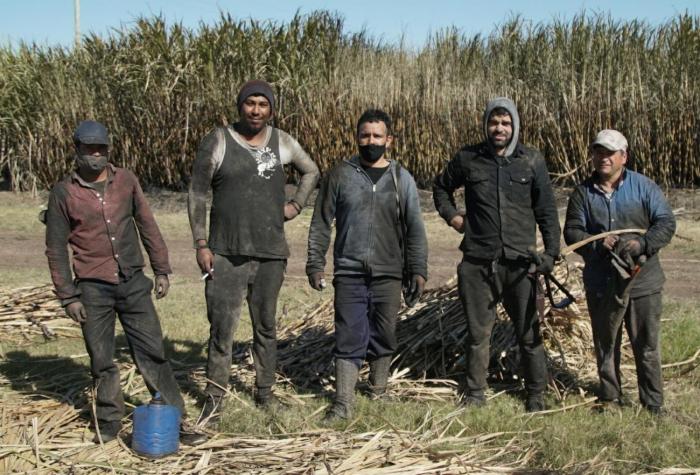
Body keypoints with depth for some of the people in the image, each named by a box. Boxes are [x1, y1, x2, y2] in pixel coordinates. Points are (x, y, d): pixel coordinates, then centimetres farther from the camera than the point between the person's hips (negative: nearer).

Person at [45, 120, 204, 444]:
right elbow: (56, 249, 0)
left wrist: (161, 270, 9)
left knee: (152, 353, 3)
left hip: (133, 283, 2)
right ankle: (108, 423, 23)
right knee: (102, 362, 7)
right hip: (93, 289, -2)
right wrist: (68, 296, -3)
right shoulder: (64, 192, -3)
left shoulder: (126, 181, 4)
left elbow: (147, 226, 11)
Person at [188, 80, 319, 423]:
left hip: (271, 253, 3)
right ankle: (214, 398, 10)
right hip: (226, 254, -3)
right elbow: (197, 195, -1)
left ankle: (265, 394, 25)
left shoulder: (281, 142, 5)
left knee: (266, 326, 12)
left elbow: (312, 171, 24)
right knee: (222, 327, -3)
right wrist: (201, 244, -6)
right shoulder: (218, 141, -3)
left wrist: (296, 205, 9)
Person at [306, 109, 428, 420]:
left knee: (384, 337, 9)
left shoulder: (401, 178, 5)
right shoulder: (340, 175, 3)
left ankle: (379, 392, 28)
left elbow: (415, 228, 7)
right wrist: (315, 265, 1)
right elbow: (321, 224, 5)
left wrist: (419, 269, 1)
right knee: (349, 339, -3)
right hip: (349, 273, -1)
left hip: (388, 274, 1)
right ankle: (343, 403, 0)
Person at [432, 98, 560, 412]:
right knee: (477, 332, 10)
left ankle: (536, 395, 20)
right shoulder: (468, 159, 3)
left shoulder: (532, 161, 2)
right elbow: (441, 188, 22)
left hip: (519, 262, -1)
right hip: (477, 262, 1)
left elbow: (546, 211, 5)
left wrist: (551, 252, -2)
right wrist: (451, 215, 7)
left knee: (528, 332, 6)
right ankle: (474, 394, 23)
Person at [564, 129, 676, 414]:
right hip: (602, 284, 2)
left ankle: (653, 404, 16)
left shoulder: (644, 187, 0)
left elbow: (666, 223, -4)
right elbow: (572, 232, -1)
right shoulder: (583, 193, 4)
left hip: (643, 282, -1)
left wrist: (642, 244, -20)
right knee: (606, 346, 12)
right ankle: (610, 398, 27)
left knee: (647, 347, 5)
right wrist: (597, 243, -20)